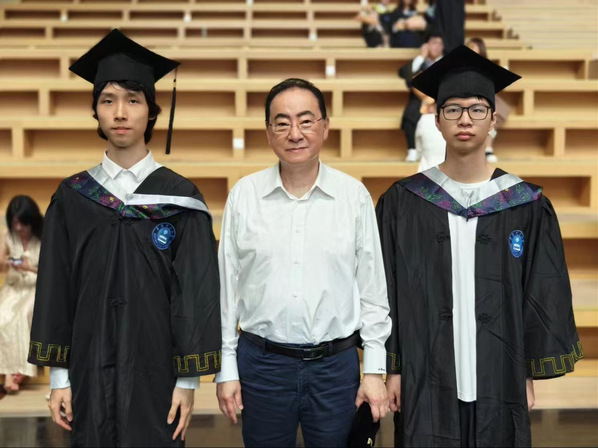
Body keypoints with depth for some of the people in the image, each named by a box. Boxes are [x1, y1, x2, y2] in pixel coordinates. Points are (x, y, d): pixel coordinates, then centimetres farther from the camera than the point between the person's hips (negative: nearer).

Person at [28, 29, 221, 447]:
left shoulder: (180, 197, -3)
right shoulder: (72, 197, 3)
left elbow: (196, 291, -4)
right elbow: (55, 288, 5)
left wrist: (188, 380, -7)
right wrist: (59, 376, 1)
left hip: (156, 369, -2)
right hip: (91, 370, 2)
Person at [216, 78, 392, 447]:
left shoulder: (354, 195, -3)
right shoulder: (244, 195, -2)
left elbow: (372, 289, 1)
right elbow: (226, 287, 2)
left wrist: (375, 370, -1)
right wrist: (227, 370, 2)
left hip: (336, 364, 0)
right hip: (261, 362, 0)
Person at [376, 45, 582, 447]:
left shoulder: (528, 207, 1)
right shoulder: (402, 203, 0)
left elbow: (543, 297, 3)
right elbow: (385, 292, 2)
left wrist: (530, 375, 0)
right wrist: (393, 368, -1)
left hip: (500, 382, 1)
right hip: (426, 383, 0)